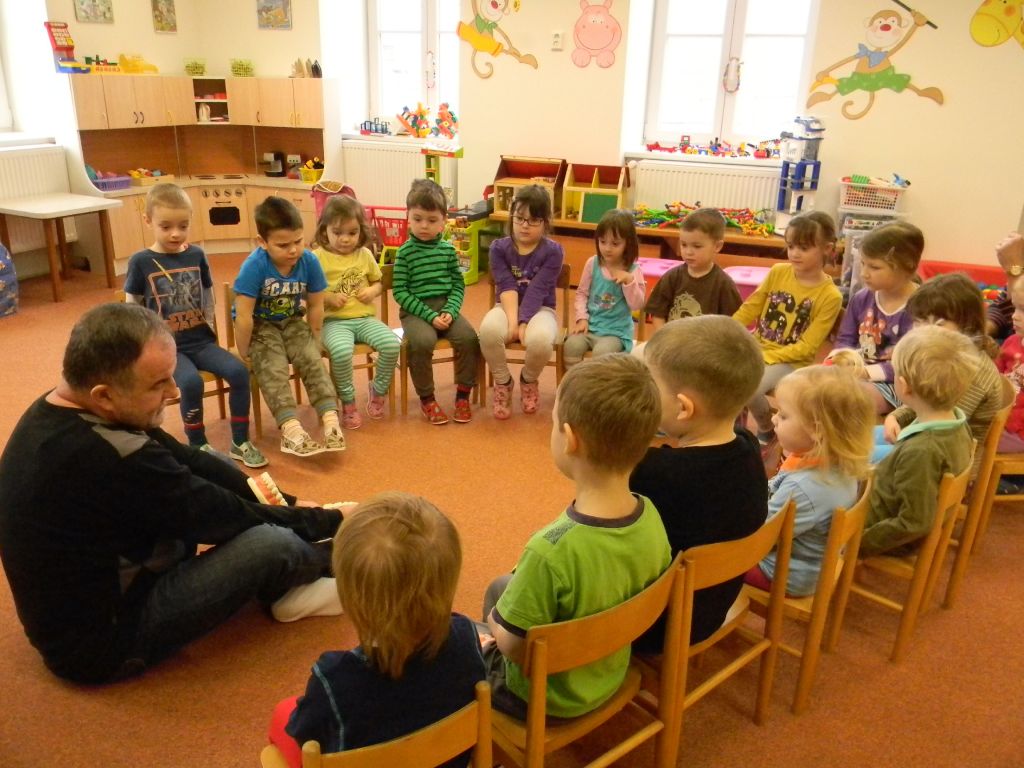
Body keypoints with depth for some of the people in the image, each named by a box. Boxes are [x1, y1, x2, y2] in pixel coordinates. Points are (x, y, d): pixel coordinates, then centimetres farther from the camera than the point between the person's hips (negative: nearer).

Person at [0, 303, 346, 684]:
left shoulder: (55, 410, -6)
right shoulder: (111, 460, -35)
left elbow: (185, 460, 0)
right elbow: (225, 516, -22)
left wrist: (284, 502, -2)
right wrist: (330, 520, -8)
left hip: (68, 612, 9)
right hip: (102, 642, -9)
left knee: (210, 479, 8)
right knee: (270, 543, -20)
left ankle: (287, 583, 13)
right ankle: (330, 563, 14)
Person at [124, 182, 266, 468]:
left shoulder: (196, 255, 5)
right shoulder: (141, 262, -4)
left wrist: (213, 334, 9)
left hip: (201, 340, 3)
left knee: (239, 371, -20)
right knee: (191, 382, -31)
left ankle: (240, 442, -4)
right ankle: (198, 446, -7)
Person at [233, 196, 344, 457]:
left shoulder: (309, 261, -16)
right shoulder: (255, 266, -27)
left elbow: (316, 306, -2)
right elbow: (244, 315, -22)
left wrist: (313, 340, 3)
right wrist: (244, 353, -16)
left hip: (292, 323, 3)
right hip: (260, 326, -3)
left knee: (312, 359, -20)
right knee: (274, 369, -25)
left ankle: (330, 420, -27)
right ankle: (291, 429, -37)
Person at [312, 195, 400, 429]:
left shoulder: (365, 254, 9)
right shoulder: (318, 257, -3)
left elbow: (378, 282, 21)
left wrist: (373, 291, -1)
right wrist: (327, 298, -17)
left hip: (365, 318, 4)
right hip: (334, 321, -4)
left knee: (392, 344, -23)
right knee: (342, 350, -36)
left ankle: (378, 391, 4)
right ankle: (348, 402, -10)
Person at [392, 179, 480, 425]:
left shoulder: (448, 249, 7)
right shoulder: (405, 252, -3)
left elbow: (458, 285, 7)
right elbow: (400, 291, -7)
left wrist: (450, 311, -12)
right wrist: (430, 316, -15)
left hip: (446, 307, 3)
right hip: (416, 310, -3)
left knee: (469, 337, -23)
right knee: (422, 341, -32)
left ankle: (463, 395, -4)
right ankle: (426, 399, -11)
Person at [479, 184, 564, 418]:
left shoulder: (553, 251, -8)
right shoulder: (499, 247, -1)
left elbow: (537, 291, -18)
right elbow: (506, 287, -13)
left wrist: (523, 323, -28)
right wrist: (512, 320, -27)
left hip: (539, 310, -1)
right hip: (507, 308, 2)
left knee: (540, 339, -37)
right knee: (488, 329, -35)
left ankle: (529, 379, 1)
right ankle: (502, 382, -5)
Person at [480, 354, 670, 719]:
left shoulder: (551, 551, -39)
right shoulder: (650, 516, -18)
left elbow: (514, 645, -27)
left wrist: (495, 622, -6)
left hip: (544, 697, -6)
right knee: (500, 587, 26)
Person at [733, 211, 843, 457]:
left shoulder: (830, 296, -11)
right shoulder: (777, 272, 1)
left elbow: (806, 348, -14)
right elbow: (749, 309, 6)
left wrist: (766, 358, -21)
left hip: (791, 362, -4)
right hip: (756, 348, 5)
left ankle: (767, 432, 3)